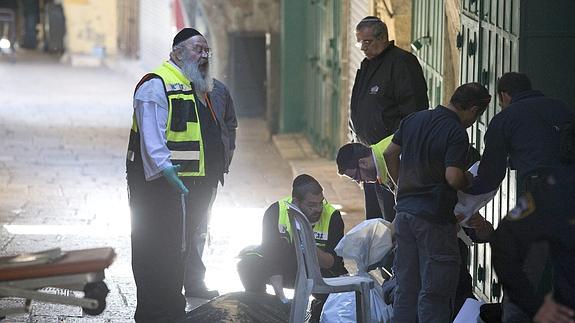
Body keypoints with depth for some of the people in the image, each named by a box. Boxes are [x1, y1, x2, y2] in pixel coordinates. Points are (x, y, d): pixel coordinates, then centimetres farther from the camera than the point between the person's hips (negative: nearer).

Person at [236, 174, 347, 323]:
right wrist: (280, 295, -33)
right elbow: (272, 254, -23)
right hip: (282, 269, 0)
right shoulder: (276, 211, -21)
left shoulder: (332, 216, -22)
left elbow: (335, 263, -23)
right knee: (248, 264, -27)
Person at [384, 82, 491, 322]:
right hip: (434, 219, -7)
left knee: (406, 287, 14)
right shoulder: (457, 133, -15)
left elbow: (389, 154, 16)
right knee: (435, 292, -1)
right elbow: (453, 178, -23)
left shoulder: (413, 120, 9)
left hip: (404, 211, 7)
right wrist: (469, 181, -3)